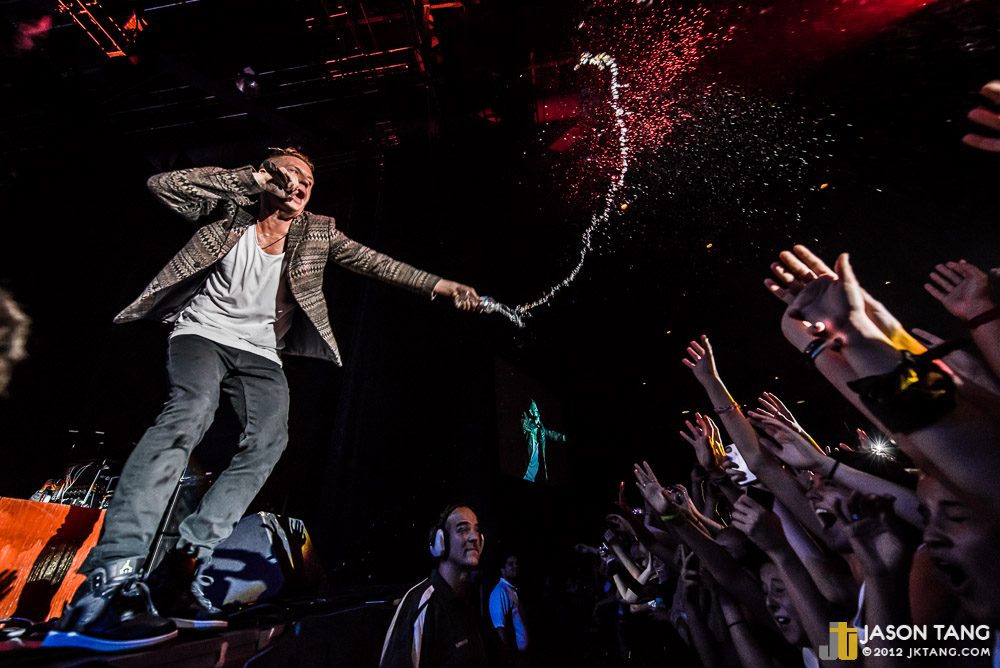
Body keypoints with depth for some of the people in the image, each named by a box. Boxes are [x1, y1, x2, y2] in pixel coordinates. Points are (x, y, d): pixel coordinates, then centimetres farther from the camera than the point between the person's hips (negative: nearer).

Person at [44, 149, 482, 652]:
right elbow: (162, 184, -6)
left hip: (260, 352, 3)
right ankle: (108, 578, -30)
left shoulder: (317, 234, 8)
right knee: (193, 409, -32)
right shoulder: (231, 213, 6)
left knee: (269, 440, -22)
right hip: (203, 332, -2)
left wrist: (440, 285, -7)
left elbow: (377, 264, 1)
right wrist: (251, 177, -8)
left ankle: (182, 567, -15)